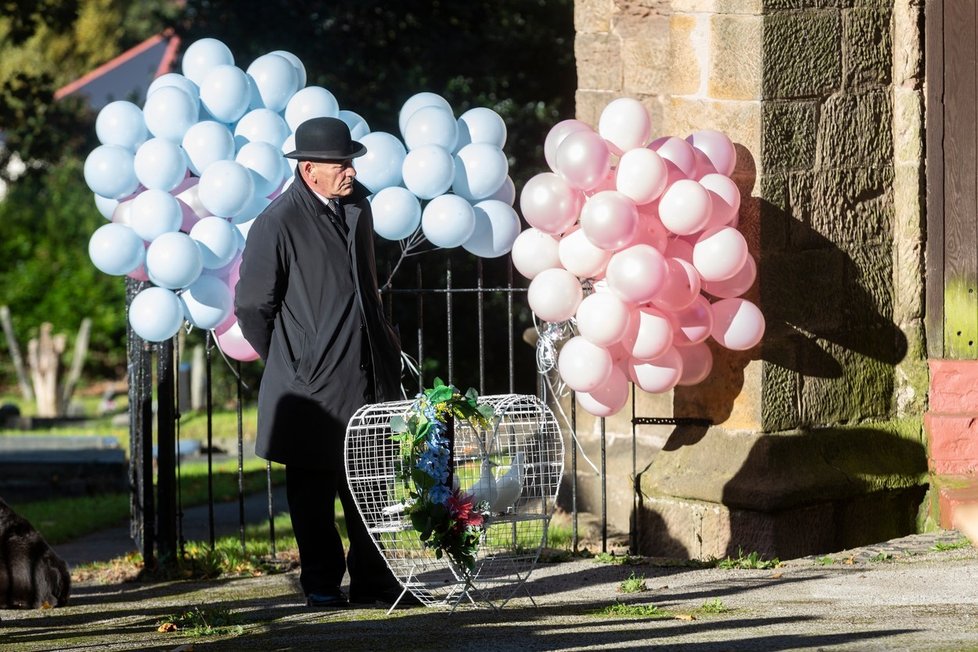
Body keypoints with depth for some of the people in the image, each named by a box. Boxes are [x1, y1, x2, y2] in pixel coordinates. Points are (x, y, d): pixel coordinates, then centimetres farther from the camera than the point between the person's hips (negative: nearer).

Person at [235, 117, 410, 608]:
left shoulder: (358, 206, 10)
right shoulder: (278, 224, -12)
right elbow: (251, 306, -5)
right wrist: (289, 366, 0)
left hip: (368, 378, 6)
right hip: (312, 384, -6)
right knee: (312, 491, 3)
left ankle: (373, 582, 13)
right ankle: (321, 585, 13)